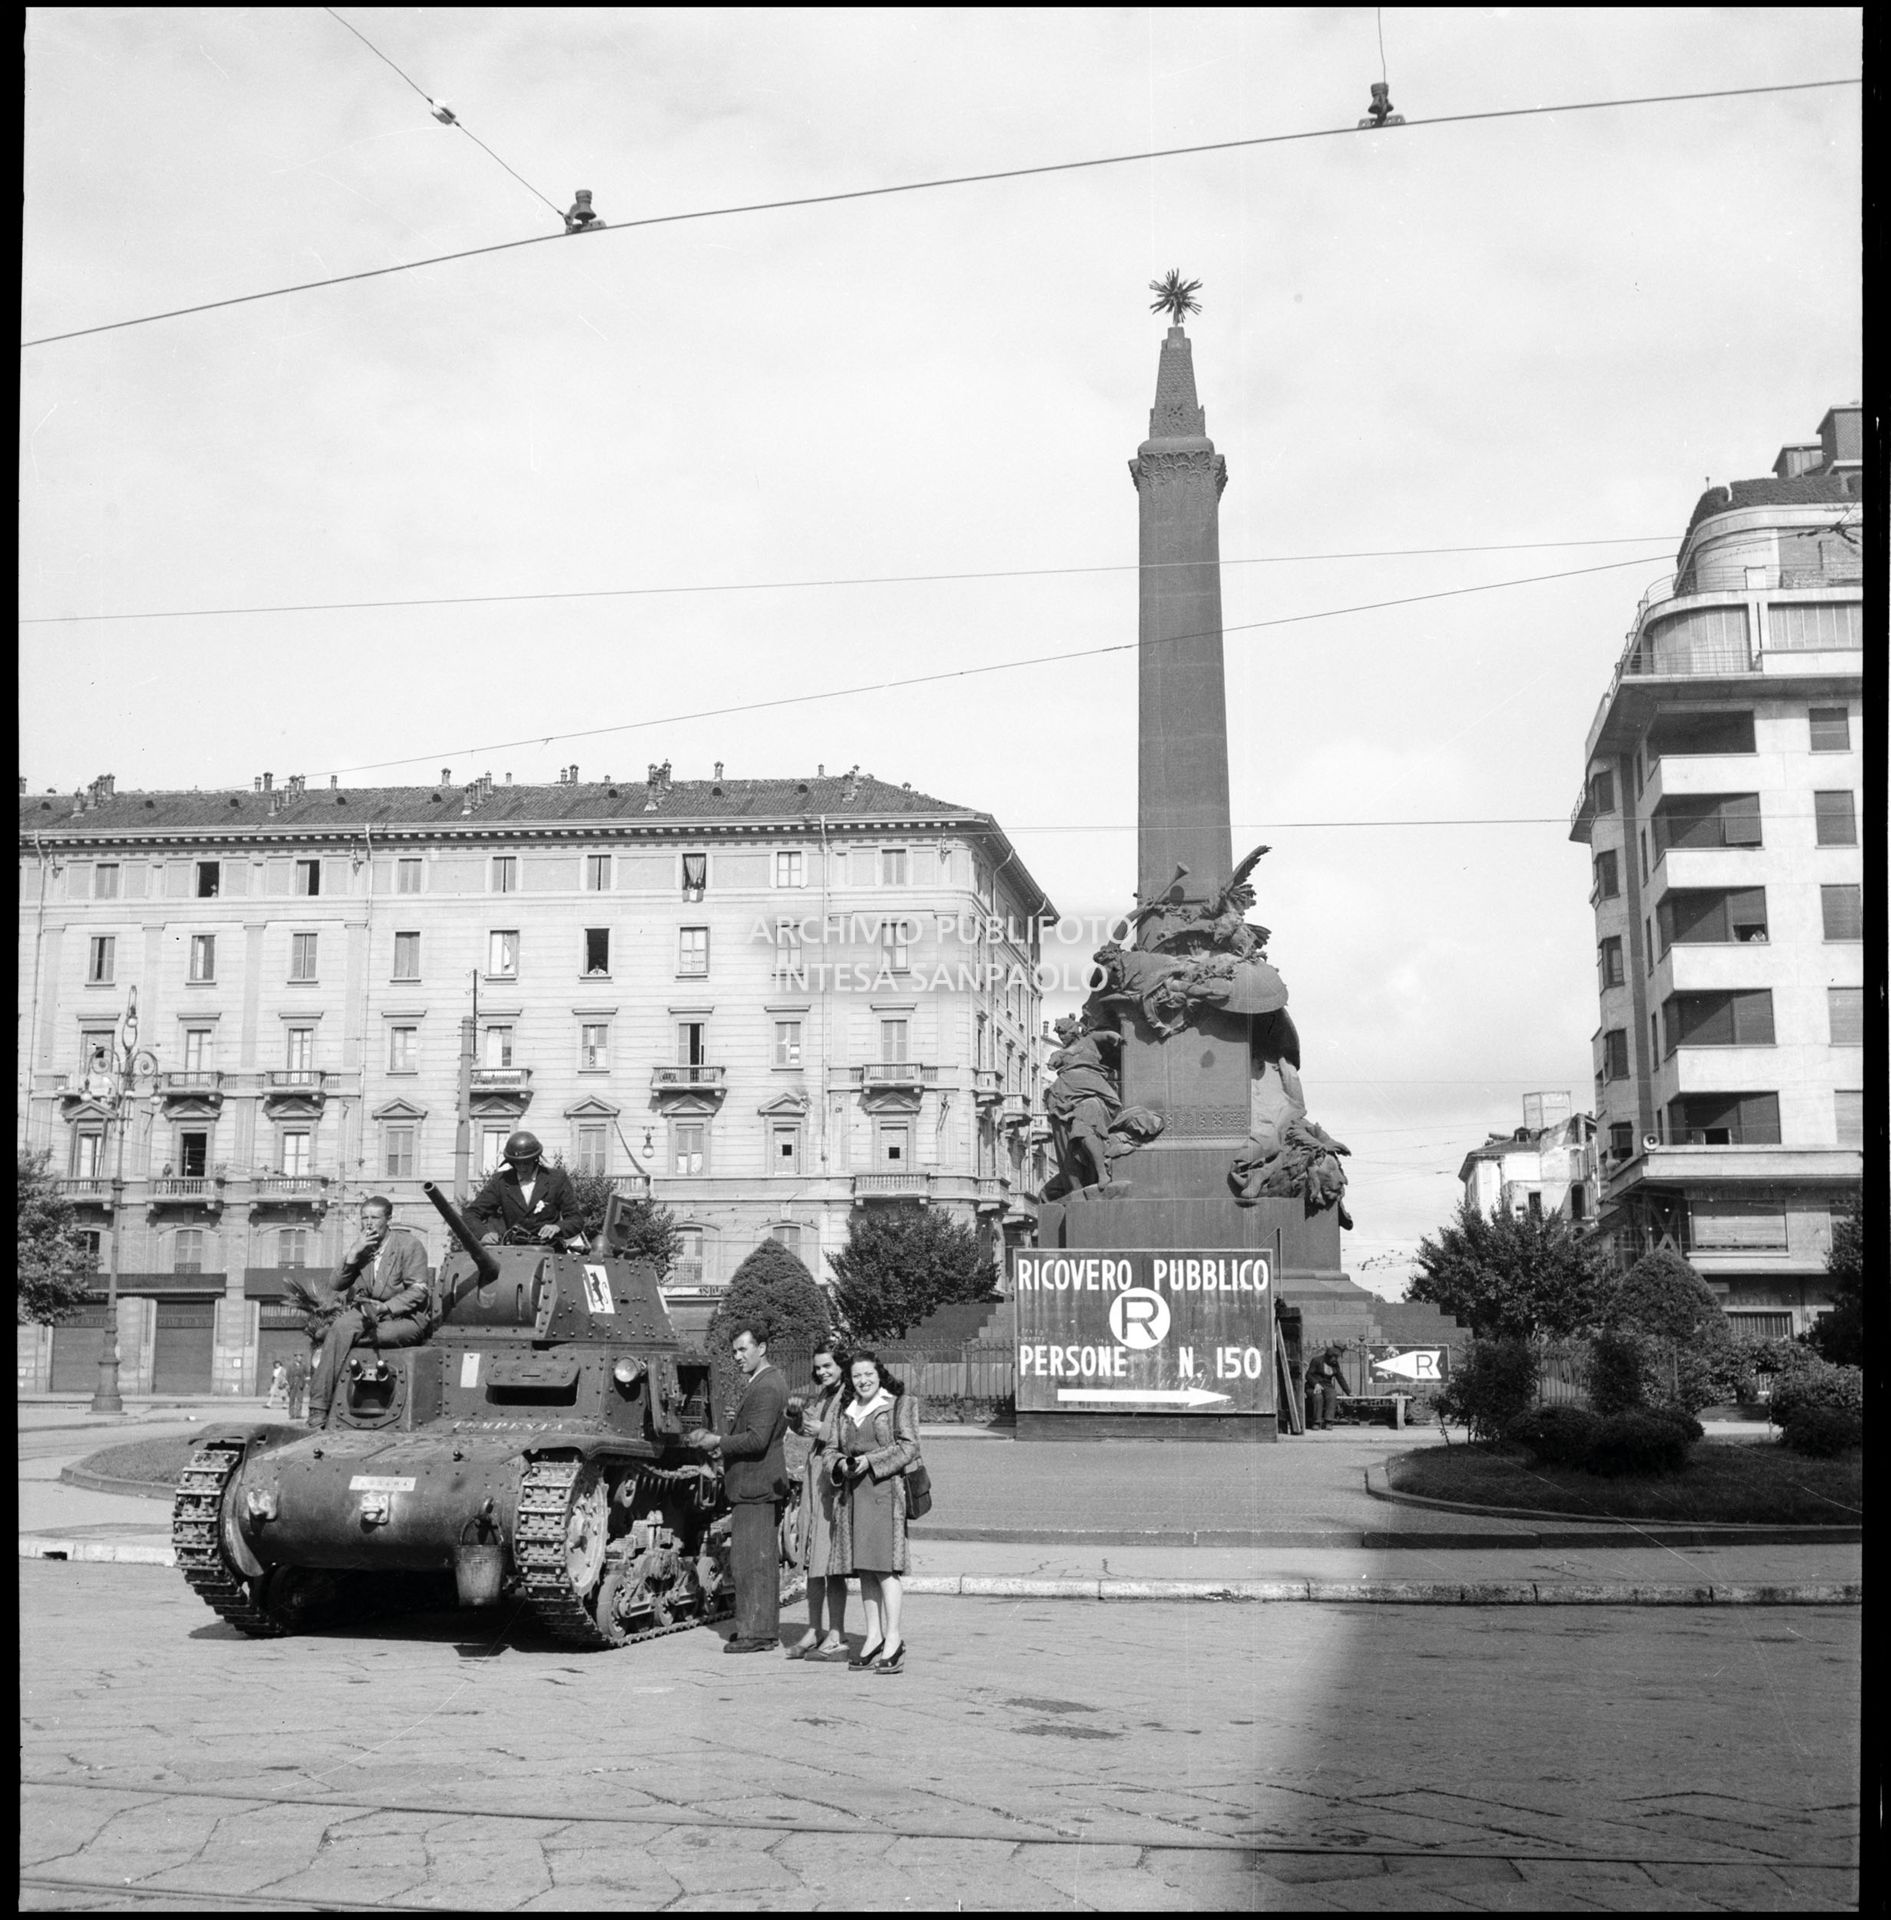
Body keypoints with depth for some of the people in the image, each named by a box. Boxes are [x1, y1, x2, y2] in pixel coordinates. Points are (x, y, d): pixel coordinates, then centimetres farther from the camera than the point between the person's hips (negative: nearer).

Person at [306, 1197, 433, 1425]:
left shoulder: (409, 1244, -4)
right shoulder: (361, 1246, 12)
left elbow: (418, 1291, -11)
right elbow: (334, 1285, 4)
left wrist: (386, 1308, -24)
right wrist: (354, 1253, -10)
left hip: (405, 1316, -5)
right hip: (368, 1312, 5)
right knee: (341, 1326, -29)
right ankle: (319, 1406, -29)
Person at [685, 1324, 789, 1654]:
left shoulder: (766, 1388, -17)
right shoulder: (765, 1383, 17)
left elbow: (757, 1439, -24)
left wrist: (718, 1442, -15)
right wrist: (713, 1437, 10)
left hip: (757, 1488, -11)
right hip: (758, 1487, 11)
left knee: (751, 1560, -8)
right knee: (761, 1561, 14)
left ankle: (756, 1633, -5)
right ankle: (763, 1628, 20)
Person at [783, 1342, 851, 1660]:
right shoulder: (823, 1396, 15)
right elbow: (801, 1426, 27)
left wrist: (825, 1432, -18)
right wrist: (795, 1412, 7)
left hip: (837, 1482, -9)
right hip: (815, 1480, 9)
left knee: (831, 1562, -4)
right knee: (812, 1562, 12)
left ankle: (836, 1635, 2)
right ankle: (815, 1631, 20)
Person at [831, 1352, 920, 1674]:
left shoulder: (899, 1405, 2)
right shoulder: (847, 1411, 19)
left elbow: (908, 1447, -5)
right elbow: (835, 1449, 24)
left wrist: (870, 1460, -14)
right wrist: (841, 1463, 1)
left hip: (884, 1490, -6)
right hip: (853, 1492, 6)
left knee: (884, 1566, -11)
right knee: (864, 1568, 7)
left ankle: (894, 1639, -9)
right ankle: (874, 1636, 12)